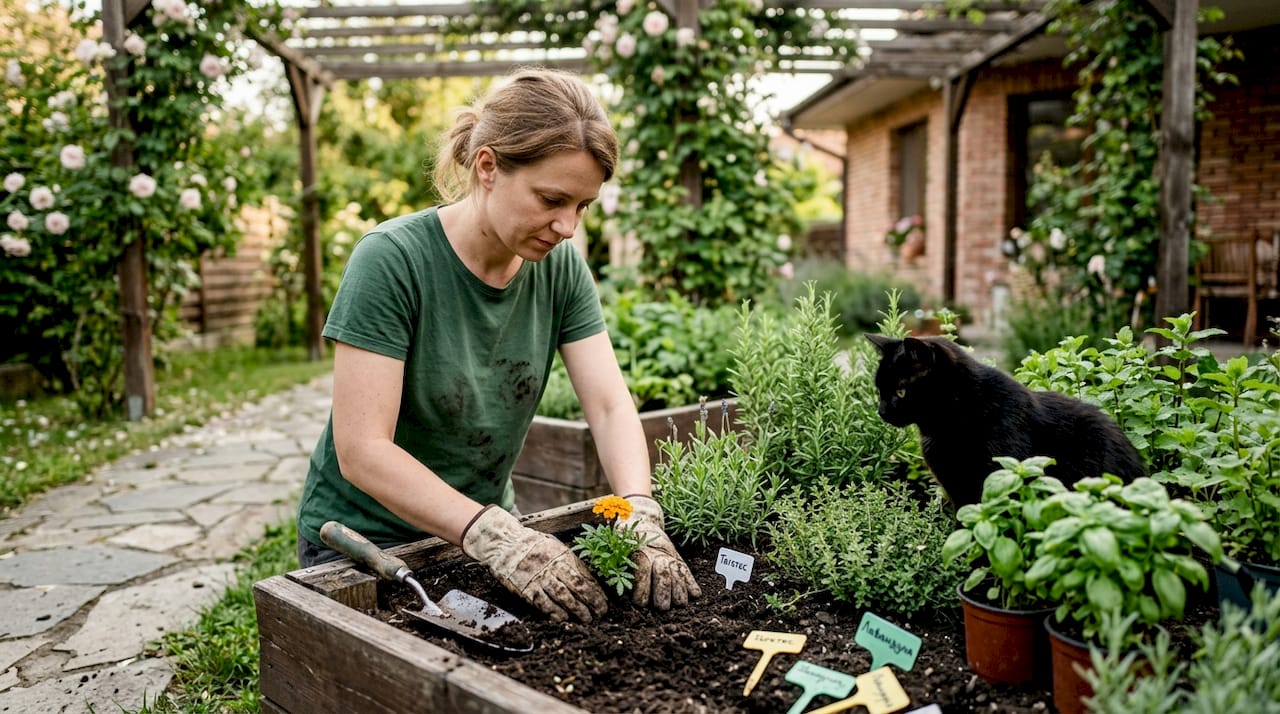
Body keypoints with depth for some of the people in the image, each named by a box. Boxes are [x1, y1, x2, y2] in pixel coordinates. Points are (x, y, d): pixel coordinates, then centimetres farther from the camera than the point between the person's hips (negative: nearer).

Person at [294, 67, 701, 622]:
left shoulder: (559, 266, -4)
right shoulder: (391, 260, -21)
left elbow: (610, 405, -9)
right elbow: (361, 450, -25)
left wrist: (640, 518, -27)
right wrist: (495, 536, -35)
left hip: (485, 522, 5)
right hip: (365, 538, -4)